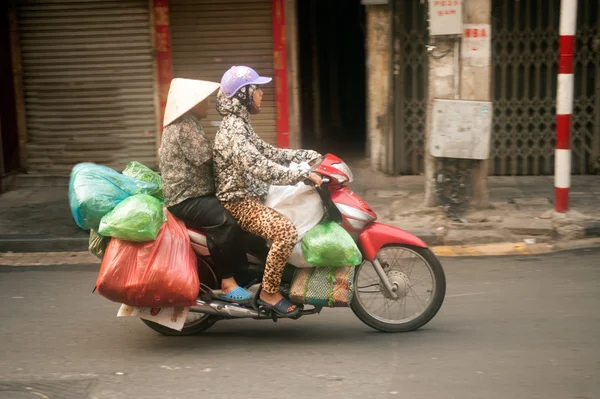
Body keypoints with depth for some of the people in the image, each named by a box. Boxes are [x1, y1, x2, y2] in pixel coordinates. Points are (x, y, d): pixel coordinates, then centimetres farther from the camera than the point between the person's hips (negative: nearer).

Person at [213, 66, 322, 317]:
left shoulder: (240, 124, 14)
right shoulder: (233, 129, -20)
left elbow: (269, 153, 18)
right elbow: (260, 168, -31)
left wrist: (310, 155, 10)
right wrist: (304, 175, -31)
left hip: (250, 197, 11)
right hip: (239, 203, -11)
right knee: (286, 231, -29)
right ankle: (269, 293, -15)